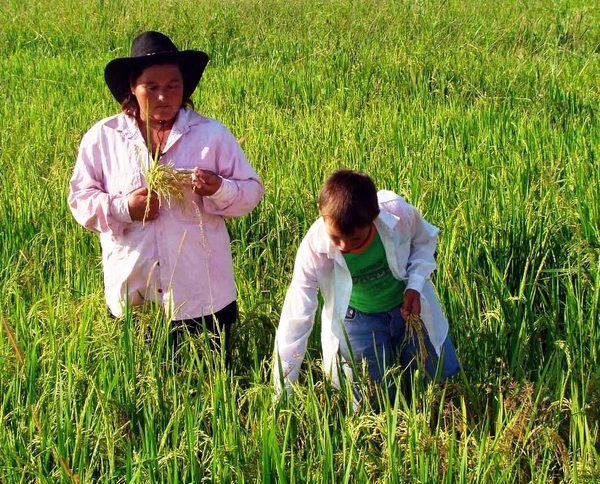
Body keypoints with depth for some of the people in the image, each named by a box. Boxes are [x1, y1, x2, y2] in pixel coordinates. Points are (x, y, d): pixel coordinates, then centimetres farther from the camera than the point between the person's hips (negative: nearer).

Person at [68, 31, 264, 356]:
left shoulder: (213, 134, 2)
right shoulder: (102, 137, 3)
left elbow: (252, 191, 2)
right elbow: (79, 198, 3)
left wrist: (219, 190, -20)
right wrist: (122, 208, -15)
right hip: (131, 296, 0)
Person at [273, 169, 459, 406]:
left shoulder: (399, 213, -30)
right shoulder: (314, 248, -31)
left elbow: (424, 241, -4)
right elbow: (295, 320, -27)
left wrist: (415, 286, -21)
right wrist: (283, 395, -27)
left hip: (407, 307, 1)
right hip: (358, 319, -1)